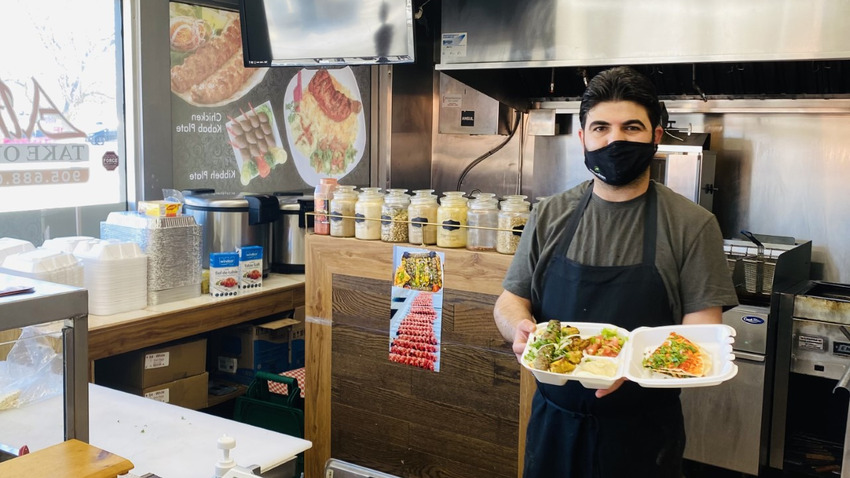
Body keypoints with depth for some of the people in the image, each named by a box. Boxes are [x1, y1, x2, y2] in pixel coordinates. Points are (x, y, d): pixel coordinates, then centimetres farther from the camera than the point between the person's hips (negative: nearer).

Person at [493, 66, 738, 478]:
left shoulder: (692, 225, -7)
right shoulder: (550, 217, 2)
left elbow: (701, 331, -10)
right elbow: (508, 302, 5)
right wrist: (520, 328, -18)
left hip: (644, 432, -2)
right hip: (554, 423, 3)